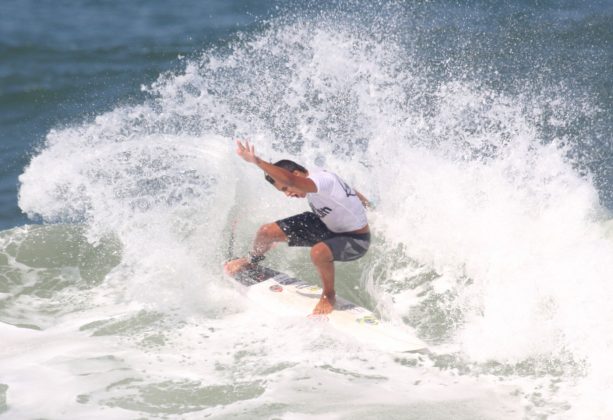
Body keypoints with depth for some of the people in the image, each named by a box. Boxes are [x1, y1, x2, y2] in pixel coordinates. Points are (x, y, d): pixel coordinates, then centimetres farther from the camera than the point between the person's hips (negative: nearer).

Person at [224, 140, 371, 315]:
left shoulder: (323, 180, -35)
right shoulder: (312, 182, -8)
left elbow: (290, 180, -56)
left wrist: (256, 161, -56)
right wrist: (361, 201, 31)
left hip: (356, 239, -9)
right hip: (327, 226, 9)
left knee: (318, 252, -42)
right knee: (266, 232, 0)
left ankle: (329, 295, -10)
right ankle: (251, 260, 36)